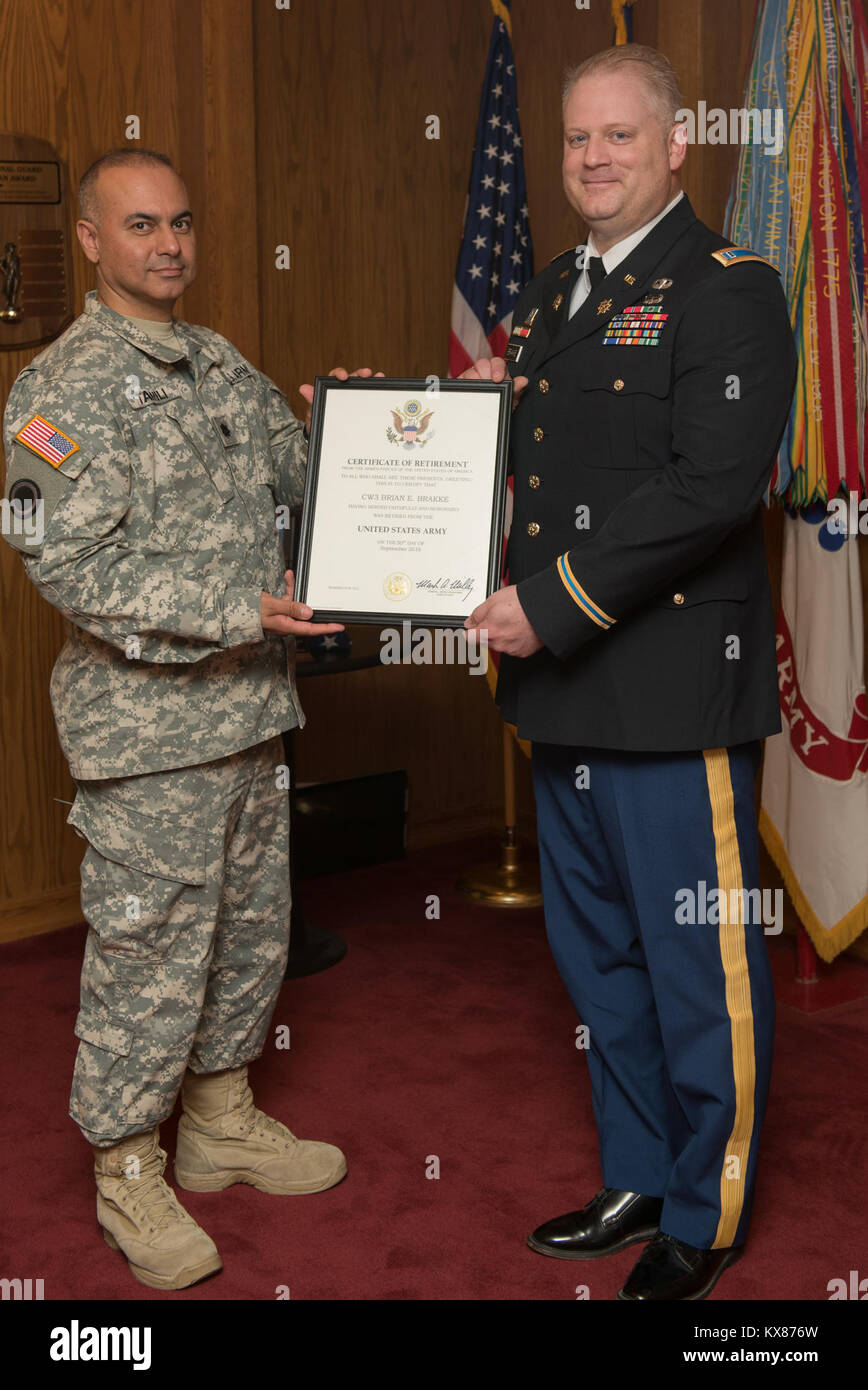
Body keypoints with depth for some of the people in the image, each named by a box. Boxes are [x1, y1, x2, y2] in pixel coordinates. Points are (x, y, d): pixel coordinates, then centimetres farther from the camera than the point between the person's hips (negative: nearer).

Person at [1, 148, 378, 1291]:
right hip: (149, 727, -7)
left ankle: (224, 1122, 36)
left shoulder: (226, 368, 13)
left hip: (250, 710, 8)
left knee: (251, 930, 17)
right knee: (150, 950, 3)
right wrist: (236, 611, -23)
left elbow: (304, 494, 17)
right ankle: (130, 1174, 22)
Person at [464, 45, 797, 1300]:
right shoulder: (547, 299, 17)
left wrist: (557, 606, -20)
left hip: (674, 690, -8)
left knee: (700, 970, 4)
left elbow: (715, 485, -19)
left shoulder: (727, 288, -7)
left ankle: (708, 1217, 24)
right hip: (563, 690, 8)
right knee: (598, 957, 18)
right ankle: (638, 1181, 36)